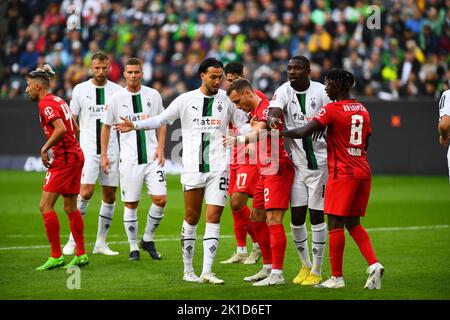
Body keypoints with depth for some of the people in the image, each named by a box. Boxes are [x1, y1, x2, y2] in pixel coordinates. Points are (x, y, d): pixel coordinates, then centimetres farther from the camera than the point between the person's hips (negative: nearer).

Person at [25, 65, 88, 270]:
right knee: (70, 208, 13)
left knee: (45, 206, -7)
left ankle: (56, 256, -7)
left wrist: (44, 149, -16)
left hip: (64, 159, -10)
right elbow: (75, 129, 22)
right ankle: (81, 255, 14)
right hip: (76, 155, 10)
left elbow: (61, 129, -25)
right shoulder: (58, 101, 17)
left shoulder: (46, 103, -12)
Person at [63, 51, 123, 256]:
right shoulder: (80, 89, 3)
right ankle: (73, 239, -2)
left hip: (111, 150, 3)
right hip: (88, 149, -3)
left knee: (110, 196, 3)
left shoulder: (117, 90, 7)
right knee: (86, 191, -14)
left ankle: (101, 243, 12)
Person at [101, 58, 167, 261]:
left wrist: (160, 148, 1)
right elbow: (106, 126, 9)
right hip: (129, 159, -1)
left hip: (152, 157, 1)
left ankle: (148, 239, 13)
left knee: (160, 199, -8)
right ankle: (133, 247, 14)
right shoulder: (117, 98, 0)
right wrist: (104, 155, 5)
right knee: (130, 204, 2)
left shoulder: (153, 95, 4)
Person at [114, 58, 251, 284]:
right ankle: (188, 270, 15)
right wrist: (135, 125, -2)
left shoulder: (227, 99, 5)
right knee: (191, 218, 5)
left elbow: (243, 126, 9)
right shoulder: (186, 100, 4)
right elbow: (162, 120, 9)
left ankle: (207, 272, -7)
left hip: (218, 168, 0)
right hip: (192, 168, 0)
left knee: (213, 218, -7)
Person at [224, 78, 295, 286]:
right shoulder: (255, 111, 18)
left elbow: (259, 133, -34)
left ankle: (277, 274, -14)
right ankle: (267, 268, 22)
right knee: (257, 219, 14)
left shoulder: (266, 108, -14)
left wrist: (239, 139, -50)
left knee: (273, 220, -14)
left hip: (277, 171, -11)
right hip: (265, 173, 11)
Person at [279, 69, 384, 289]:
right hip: (363, 171, 7)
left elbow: (303, 133, -16)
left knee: (335, 223, -1)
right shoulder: (362, 110, 11)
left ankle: (337, 277, 1)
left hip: (341, 172, -7)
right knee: (353, 223, 14)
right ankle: (373, 264, -2)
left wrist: (279, 131, -1)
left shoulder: (331, 110, -11)